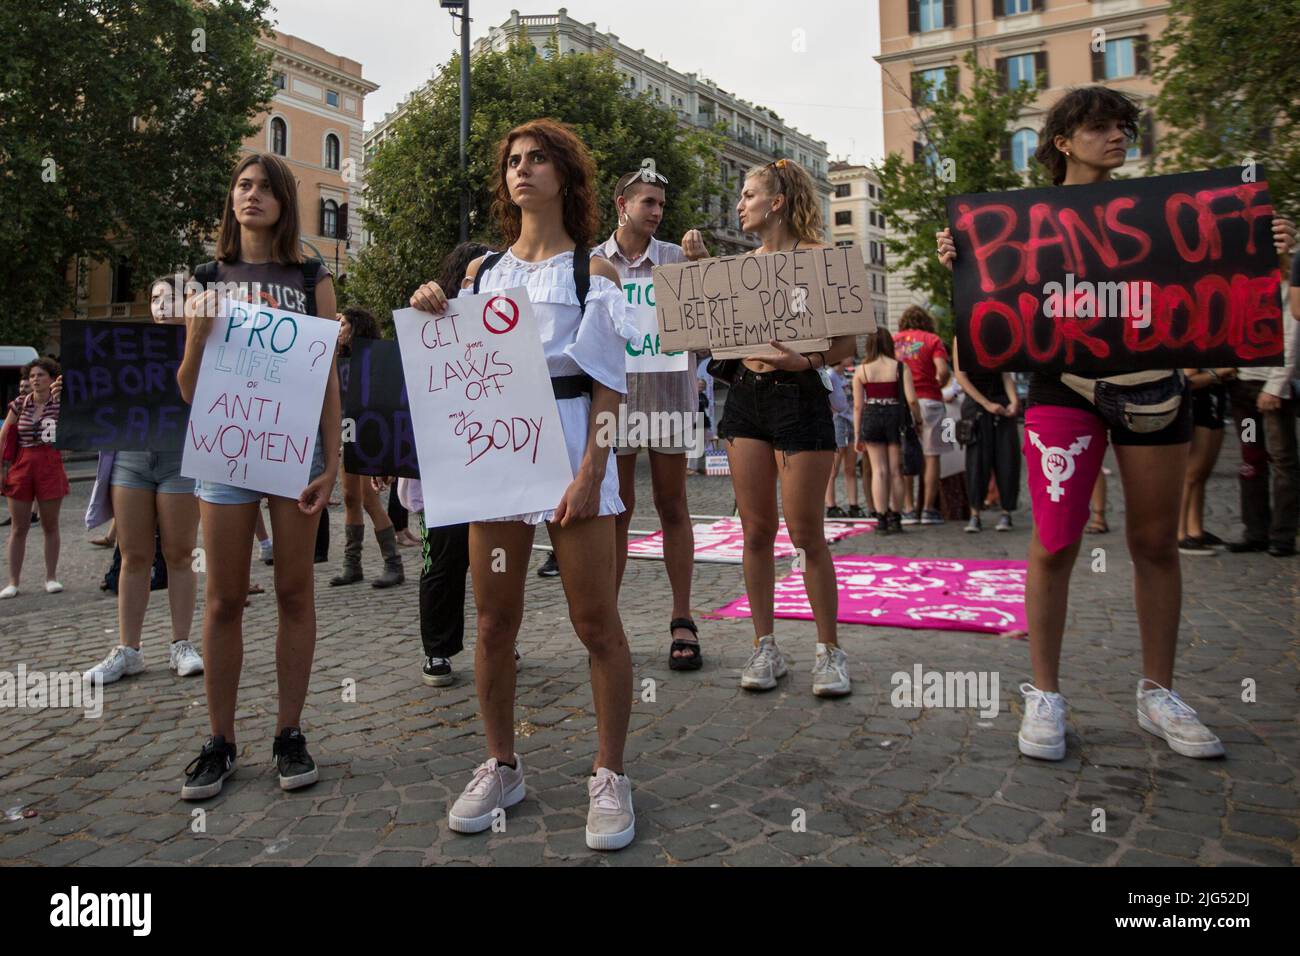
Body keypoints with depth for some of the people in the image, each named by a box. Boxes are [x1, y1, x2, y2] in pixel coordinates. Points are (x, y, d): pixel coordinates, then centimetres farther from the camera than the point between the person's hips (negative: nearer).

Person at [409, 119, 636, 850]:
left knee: (597, 625, -1)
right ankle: (502, 768, 24)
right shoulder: (482, 270, 15)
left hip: (569, 446, -4)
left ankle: (610, 777, 13)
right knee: (495, 622, 8)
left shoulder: (593, 269, 3)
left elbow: (608, 385, -4)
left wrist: (589, 473, -15)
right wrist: (436, 318, -1)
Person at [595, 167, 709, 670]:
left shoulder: (677, 255, 5)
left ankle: (682, 620, 12)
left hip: (669, 388, 0)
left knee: (672, 506, 5)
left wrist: (702, 263, -10)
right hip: (612, 390, 1)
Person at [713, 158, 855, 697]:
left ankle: (829, 649, 13)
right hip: (745, 396, 6)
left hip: (798, 397, -5)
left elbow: (846, 342, -8)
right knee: (756, 530, 6)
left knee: (806, 533, -3)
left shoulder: (816, 257, -4)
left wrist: (803, 361, -25)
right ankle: (765, 646, 16)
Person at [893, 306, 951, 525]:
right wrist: (938, 385, 10)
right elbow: (943, 371, -9)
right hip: (928, 401, -2)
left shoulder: (892, 341, 11)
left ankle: (908, 509, 5)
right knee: (931, 456, 4)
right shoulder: (932, 339, 4)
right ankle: (928, 509, 3)